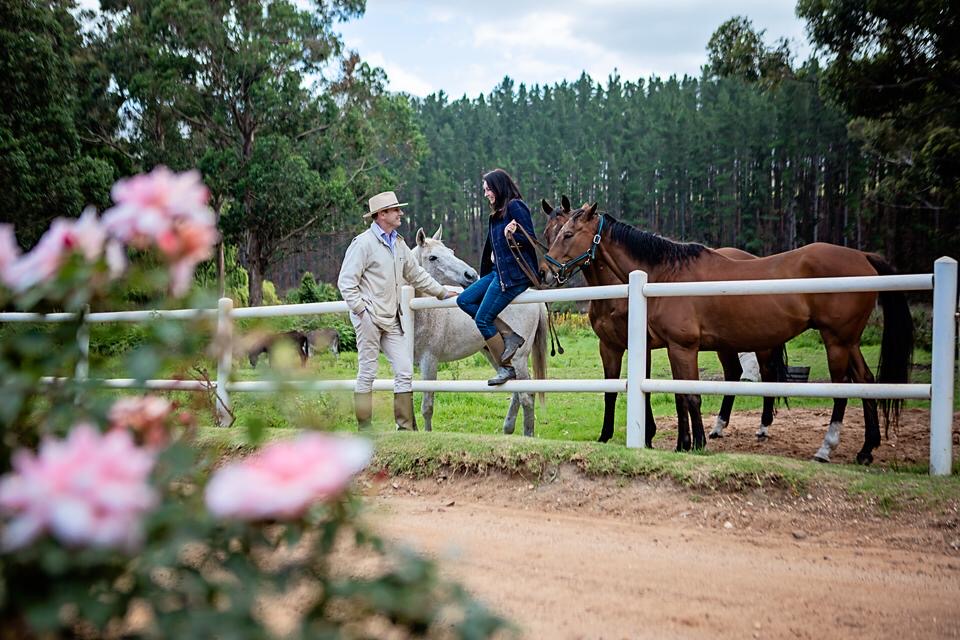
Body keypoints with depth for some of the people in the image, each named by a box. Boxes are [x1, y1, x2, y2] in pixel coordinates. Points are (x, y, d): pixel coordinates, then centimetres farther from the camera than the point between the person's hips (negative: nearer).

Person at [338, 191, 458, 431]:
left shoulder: (399, 243, 14)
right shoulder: (363, 243, -9)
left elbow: (416, 275, 25)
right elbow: (346, 282, -11)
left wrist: (442, 292, 25)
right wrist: (360, 310, -16)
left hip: (391, 321, 7)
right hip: (369, 318, -7)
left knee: (405, 370, 2)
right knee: (367, 373, -1)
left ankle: (406, 427, 8)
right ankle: (364, 428, 7)